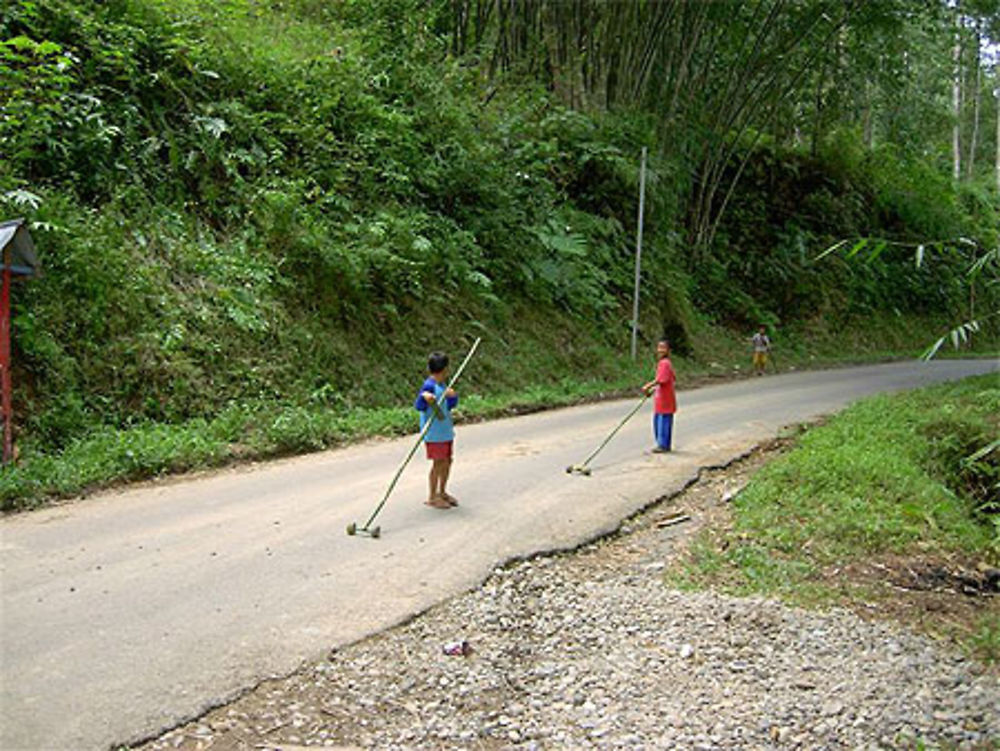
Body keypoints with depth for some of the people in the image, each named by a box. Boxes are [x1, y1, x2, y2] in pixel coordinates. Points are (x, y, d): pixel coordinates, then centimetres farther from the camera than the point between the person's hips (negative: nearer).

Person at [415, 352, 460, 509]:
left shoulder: (442, 385, 9)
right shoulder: (429, 386, -16)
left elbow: (451, 405, 12)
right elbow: (418, 406, -18)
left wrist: (452, 396, -9)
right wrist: (424, 398, -38)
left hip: (446, 430, 8)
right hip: (434, 432, -8)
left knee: (447, 461, 14)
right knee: (438, 463, -2)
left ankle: (442, 492, 29)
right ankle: (432, 497, 11)